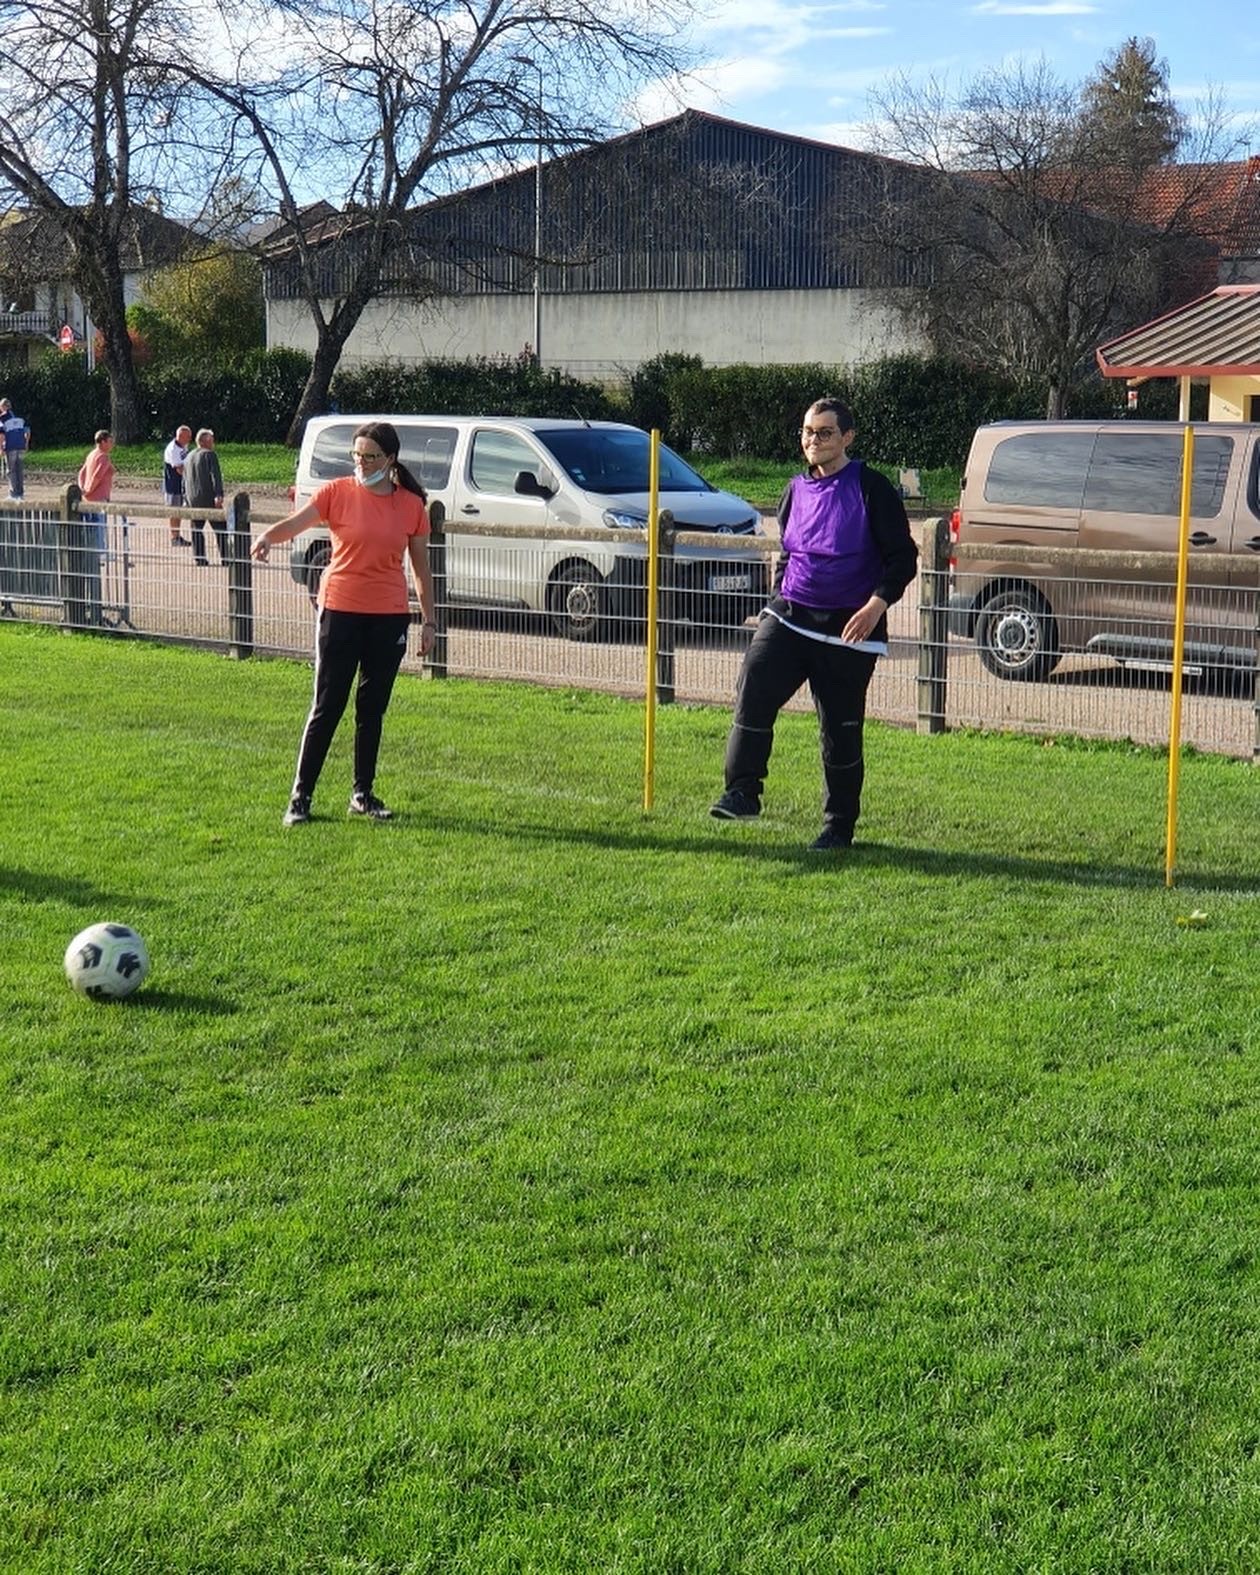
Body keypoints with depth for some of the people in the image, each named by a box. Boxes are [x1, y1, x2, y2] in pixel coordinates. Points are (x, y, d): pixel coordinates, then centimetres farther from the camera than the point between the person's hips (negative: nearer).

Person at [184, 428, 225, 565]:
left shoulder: (188, 457, 17)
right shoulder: (209, 455, -6)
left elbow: (184, 480, 22)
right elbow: (215, 475, -18)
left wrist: (186, 498, 28)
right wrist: (219, 495, -25)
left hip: (193, 501, 6)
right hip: (209, 499, -6)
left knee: (197, 529, 13)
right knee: (220, 529, -1)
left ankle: (198, 557, 10)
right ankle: (224, 557, -5)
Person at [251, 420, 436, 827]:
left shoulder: (412, 505, 3)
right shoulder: (337, 492, -3)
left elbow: (421, 567, 10)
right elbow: (294, 523, -14)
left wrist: (429, 620, 9)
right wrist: (267, 537, -36)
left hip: (390, 617, 3)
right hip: (340, 611, -2)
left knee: (373, 708, 10)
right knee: (327, 706, -2)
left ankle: (363, 794, 21)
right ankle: (300, 796, 4)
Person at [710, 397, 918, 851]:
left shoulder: (871, 489, -4)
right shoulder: (796, 491, 12)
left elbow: (903, 557, -5)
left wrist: (876, 604, -19)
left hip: (848, 629, -4)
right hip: (789, 617, 4)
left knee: (841, 730, 3)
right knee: (752, 692, -19)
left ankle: (839, 827, 15)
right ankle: (743, 792, -14)